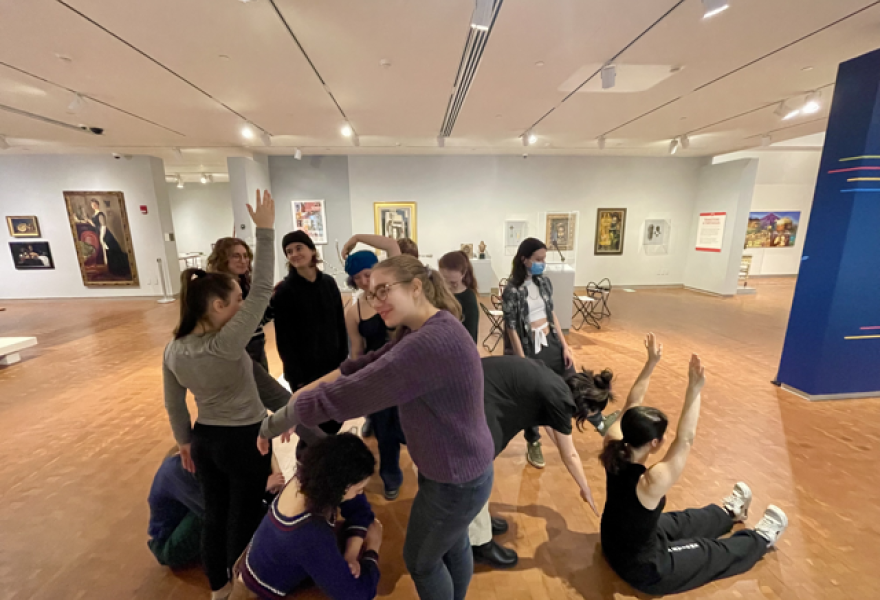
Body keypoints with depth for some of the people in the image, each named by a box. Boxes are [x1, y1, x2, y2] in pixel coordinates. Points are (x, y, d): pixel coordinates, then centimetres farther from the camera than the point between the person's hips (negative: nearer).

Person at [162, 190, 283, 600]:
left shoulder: (173, 350, -5)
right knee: (244, 517, 15)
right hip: (245, 440, -7)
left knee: (214, 514, 24)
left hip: (205, 439, 7)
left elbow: (173, 405, 6)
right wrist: (265, 230, -27)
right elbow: (261, 292, -31)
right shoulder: (226, 344, -29)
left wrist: (185, 442, 20)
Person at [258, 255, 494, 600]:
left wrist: (272, 425, -17)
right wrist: (305, 391, -9)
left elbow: (344, 395, -33)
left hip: (454, 480, -8)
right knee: (454, 547, 32)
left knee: (420, 560, 21)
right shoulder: (422, 330, -2)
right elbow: (365, 366, -1)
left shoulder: (430, 342, -36)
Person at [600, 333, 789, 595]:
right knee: (715, 553, 20)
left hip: (615, 540, 6)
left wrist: (650, 363, -14)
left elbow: (631, 407, -15)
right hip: (643, 569, -5)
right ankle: (763, 538, 44)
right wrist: (694, 390, -43)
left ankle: (728, 513, 54)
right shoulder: (650, 483, -40)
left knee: (682, 522, 29)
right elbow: (685, 440, -39)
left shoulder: (613, 450, -23)